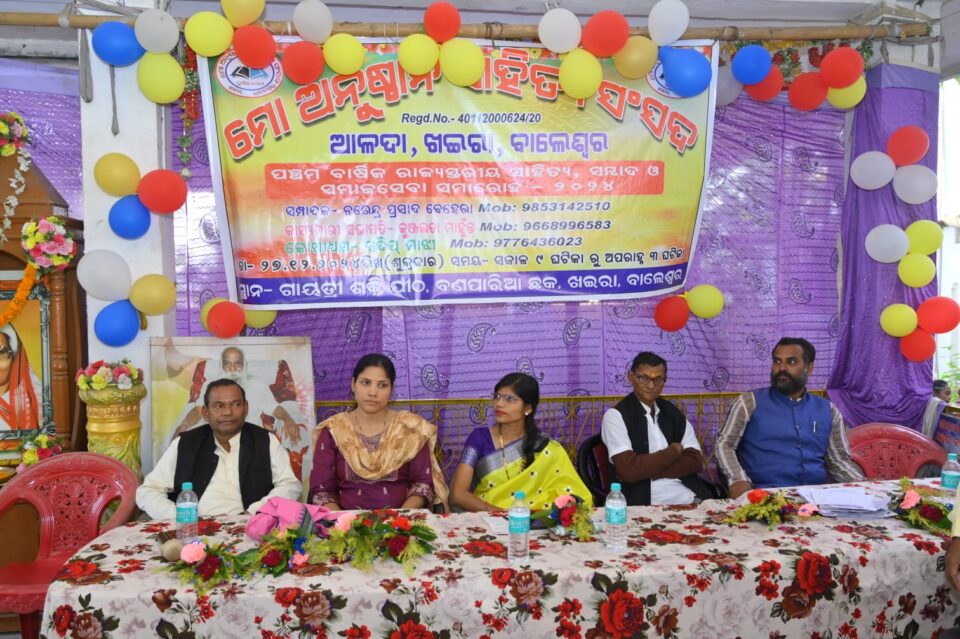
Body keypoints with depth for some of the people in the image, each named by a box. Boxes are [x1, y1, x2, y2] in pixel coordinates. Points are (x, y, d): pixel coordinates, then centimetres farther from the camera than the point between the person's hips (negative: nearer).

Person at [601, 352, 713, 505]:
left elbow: (695, 461, 6)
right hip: (645, 503, -3)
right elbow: (629, 470, -14)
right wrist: (674, 451, -2)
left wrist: (648, 470, -8)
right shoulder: (615, 416, -3)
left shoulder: (673, 412, 14)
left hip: (690, 498, 4)